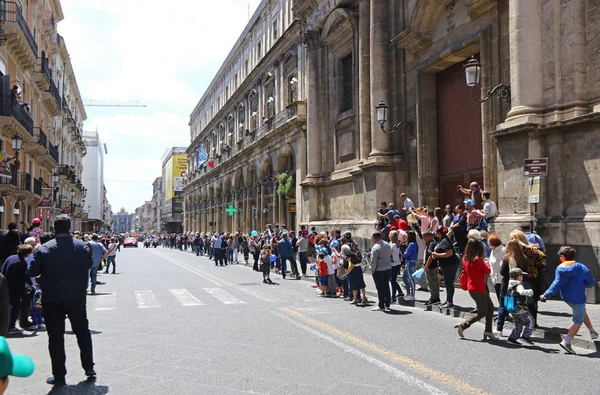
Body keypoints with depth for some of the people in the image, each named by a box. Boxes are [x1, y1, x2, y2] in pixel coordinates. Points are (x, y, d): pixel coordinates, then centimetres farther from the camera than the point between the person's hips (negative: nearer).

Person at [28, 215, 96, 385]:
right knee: (83, 332, 17)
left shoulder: (44, 249, -10)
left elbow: (33, 272, -5)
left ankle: (59, 375, 12)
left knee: (55, 337, 7)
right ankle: (89, 367, 20)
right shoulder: (82, 246, -4)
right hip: (77, 298, 2)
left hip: (52, 300, -2)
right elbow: (89, 264, 10)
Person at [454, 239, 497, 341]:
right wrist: (487, 264, 12)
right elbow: (488, 271, -10)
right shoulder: (478, 260, -21)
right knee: (482, 313, 4)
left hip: (472, 287, 8)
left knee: (490, 307, 14)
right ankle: (463, 325, 7)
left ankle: (488, 331, 16)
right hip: (478, 289, -8)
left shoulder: (465, 258, 3)